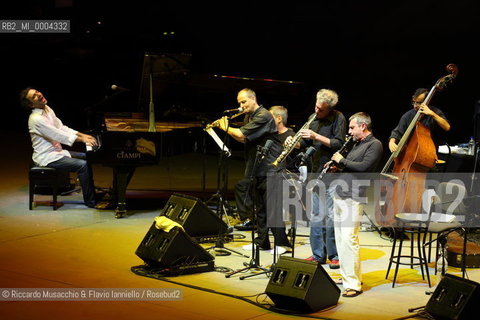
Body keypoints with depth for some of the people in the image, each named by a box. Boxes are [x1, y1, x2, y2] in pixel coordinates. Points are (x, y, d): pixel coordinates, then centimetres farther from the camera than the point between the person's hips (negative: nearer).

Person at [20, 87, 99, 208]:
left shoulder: (47, 109, 6)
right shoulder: (36, 119, -24)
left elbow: (62, 128, 11)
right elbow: (59, 135, -24)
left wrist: (83, 135, 1)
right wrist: (82, 139, -18)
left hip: (56, 151, 10)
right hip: (46, 157, -10)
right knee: (83, 165, -19)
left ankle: (92, 192, 13)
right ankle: (90, 201, -10)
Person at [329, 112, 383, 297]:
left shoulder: (374, 145, -6)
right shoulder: (357, 144, 21)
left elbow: (364, 167, -18)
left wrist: (342, 160, -9)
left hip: (353, 198, -9)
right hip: (340, 196, 9)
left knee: (348, 238, -14)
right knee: (340, 238, 11)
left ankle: (353, 284, -12)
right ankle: (346, 276, 20)